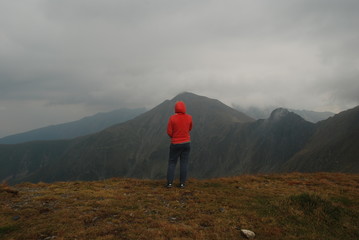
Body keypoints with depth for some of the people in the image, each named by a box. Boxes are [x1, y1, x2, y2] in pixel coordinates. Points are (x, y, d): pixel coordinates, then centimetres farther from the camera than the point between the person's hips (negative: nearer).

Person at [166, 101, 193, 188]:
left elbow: (169, 132, -8)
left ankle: (169, 183, 5)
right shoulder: (189, 117, -5)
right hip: (186, 143, 2)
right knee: (184, 163, 8)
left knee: (172, 163, 9)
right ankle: (182, 183, 9)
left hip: (175, 144, -2)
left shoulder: (172, 118, -12)